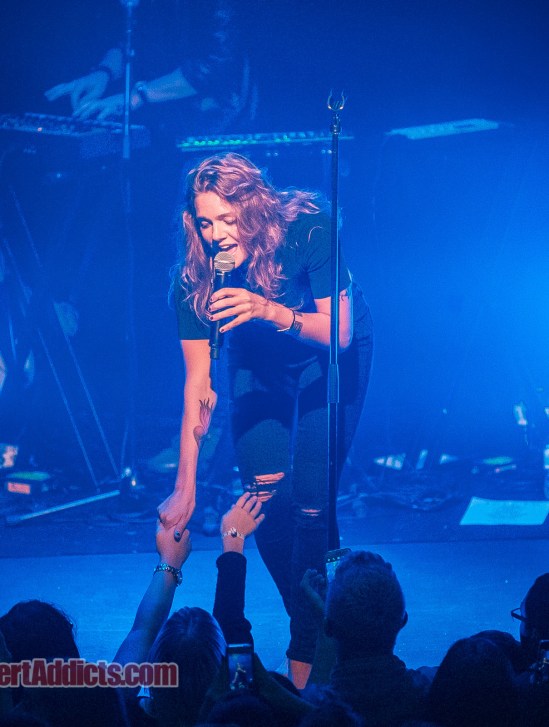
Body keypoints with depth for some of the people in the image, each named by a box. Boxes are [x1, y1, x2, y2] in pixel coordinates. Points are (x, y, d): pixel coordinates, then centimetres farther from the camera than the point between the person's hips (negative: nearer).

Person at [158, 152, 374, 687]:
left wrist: (271, 311, -52)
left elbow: (340, 333, -33)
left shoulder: (308, 230, -33)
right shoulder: (195, 274, -25)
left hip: (330, 356, -3)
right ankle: (315, 626, 16)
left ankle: (304, 654, -2)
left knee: (311, 502, -14)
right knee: (266, 499, -7)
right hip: (256, 364, 3)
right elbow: (198, 380, -21)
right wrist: (185, 486, -23)